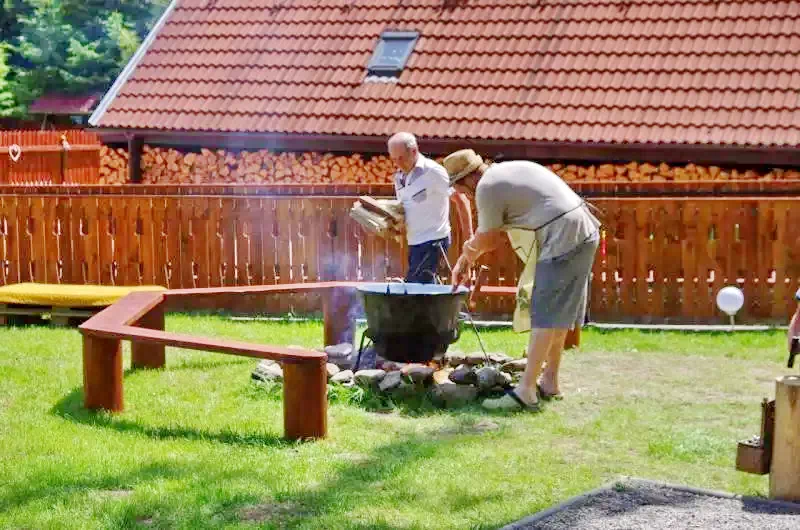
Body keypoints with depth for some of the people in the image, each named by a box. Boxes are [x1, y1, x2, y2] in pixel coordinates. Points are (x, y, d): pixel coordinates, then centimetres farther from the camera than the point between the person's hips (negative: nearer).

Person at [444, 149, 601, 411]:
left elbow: (488, 241, 0)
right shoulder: (504, 171, 21)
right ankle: (549, 382, 24)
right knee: (557, 313, 17)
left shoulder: (487, 188, -9)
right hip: (586, 233, 10)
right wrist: (464, 260, 34)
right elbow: (491, 230, 31)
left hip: (563, 239, -10)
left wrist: (469, 250, 20)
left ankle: (526, 392, -9)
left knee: (545, 315, -9)